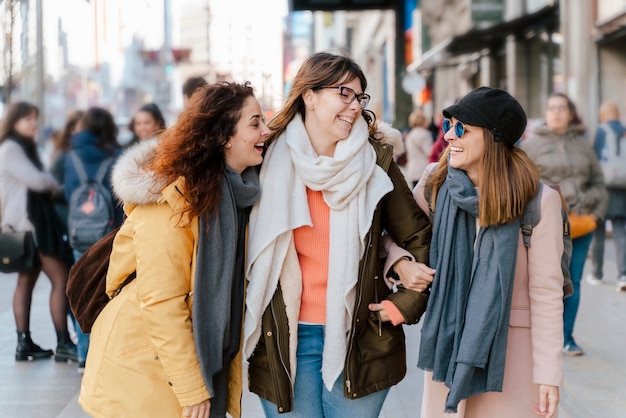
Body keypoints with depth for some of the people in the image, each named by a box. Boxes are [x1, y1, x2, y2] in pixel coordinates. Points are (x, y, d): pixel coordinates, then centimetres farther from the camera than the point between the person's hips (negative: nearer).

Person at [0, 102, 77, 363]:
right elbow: (36, 180, -19)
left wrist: (49, 185, -8)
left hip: (37, 220, 10)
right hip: (28, 222, -10)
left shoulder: (24, 147, 20)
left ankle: (24, 343, 13)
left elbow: (38, 181, 13)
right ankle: (63, 344, -5)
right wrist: (56, 187, 0)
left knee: (27, 280, 10)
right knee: (61, 279, -8)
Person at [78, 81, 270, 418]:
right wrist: (191, 389, -18)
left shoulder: (234, 193, 5)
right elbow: (161, 302, -20)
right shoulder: (175, 199, -19)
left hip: (200, 361, 7)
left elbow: (226, 288, 9)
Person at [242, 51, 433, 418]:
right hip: (285, 342, 0)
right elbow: (244, 246, 8)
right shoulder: (269, 161, -1)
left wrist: (405, 304, -1)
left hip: (360, 341, 0)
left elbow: (420, 239, 5)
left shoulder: (374, 162, 0)